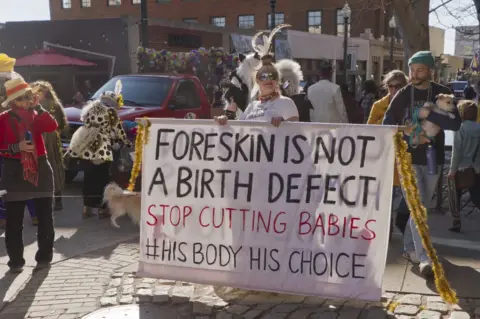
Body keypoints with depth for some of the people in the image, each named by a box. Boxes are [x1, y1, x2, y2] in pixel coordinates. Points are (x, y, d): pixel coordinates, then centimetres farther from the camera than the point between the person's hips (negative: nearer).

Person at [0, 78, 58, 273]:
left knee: (45, 216, 6)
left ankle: (44, 257, 16)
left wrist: (38, 107, -16)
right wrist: (16, 147, -19)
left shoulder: (35, 116, 6)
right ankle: (16, 261, 9)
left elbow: (53, 126, -13)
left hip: (40, 168, 3)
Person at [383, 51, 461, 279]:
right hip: (408, 158, -2)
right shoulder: (402, 95, -1)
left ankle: (409, 248, 28)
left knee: (421, 206, 12)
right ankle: (424, 258, -11)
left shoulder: (442, 94, 0)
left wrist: (429, 115, -20)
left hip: (432, 158, 2)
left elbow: (456, 124, -11)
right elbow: (387, 125, 1)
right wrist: (409, 135, -13)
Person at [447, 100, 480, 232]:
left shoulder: (460, 128, -10)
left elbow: (457, 151, -12)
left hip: (461, 168, -4)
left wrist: (452, 169, -8)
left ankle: (456, 222, 10)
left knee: (454, 197, 10)